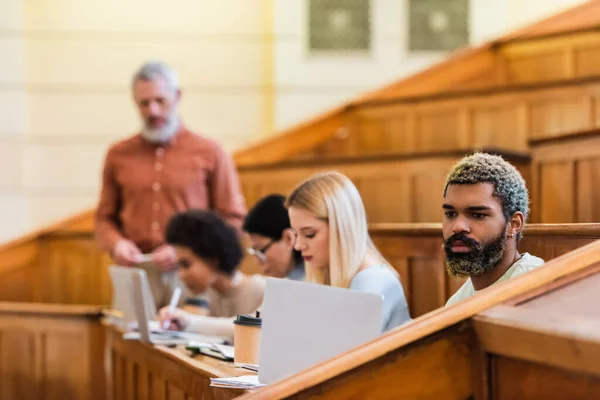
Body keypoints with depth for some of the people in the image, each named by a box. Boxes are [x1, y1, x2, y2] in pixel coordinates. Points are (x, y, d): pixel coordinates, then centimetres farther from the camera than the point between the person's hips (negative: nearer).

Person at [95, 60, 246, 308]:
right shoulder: (118, 155, 11)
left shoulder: (210, 154, 4)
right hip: (135, 273, 2)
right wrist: (116, 244, -3)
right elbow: (105, 217, 19)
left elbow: (233, 220, 2)